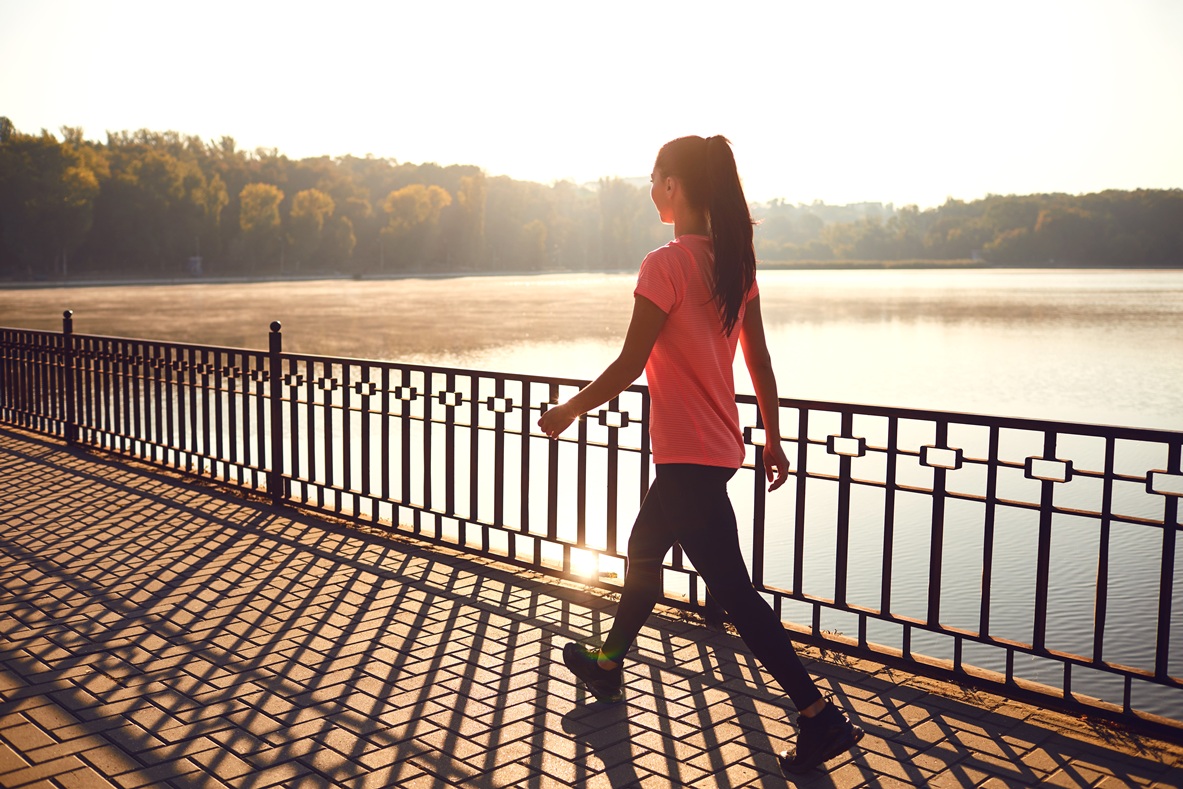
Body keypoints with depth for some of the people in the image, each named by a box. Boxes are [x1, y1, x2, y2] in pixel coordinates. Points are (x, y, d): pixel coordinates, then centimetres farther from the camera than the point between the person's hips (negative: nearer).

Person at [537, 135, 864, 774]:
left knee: (732, 589, -3)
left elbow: (629, 366, -16)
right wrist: (772, 438, 18)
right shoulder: (735, 261, 5)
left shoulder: (666, 265, -18)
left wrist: (570, 410, -2)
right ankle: (608, 662, 43)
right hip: (719, 446, 9)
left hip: (687, 455, -9)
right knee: (643, 552, 25)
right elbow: (760, 362, 9)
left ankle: (820, 717, 2)